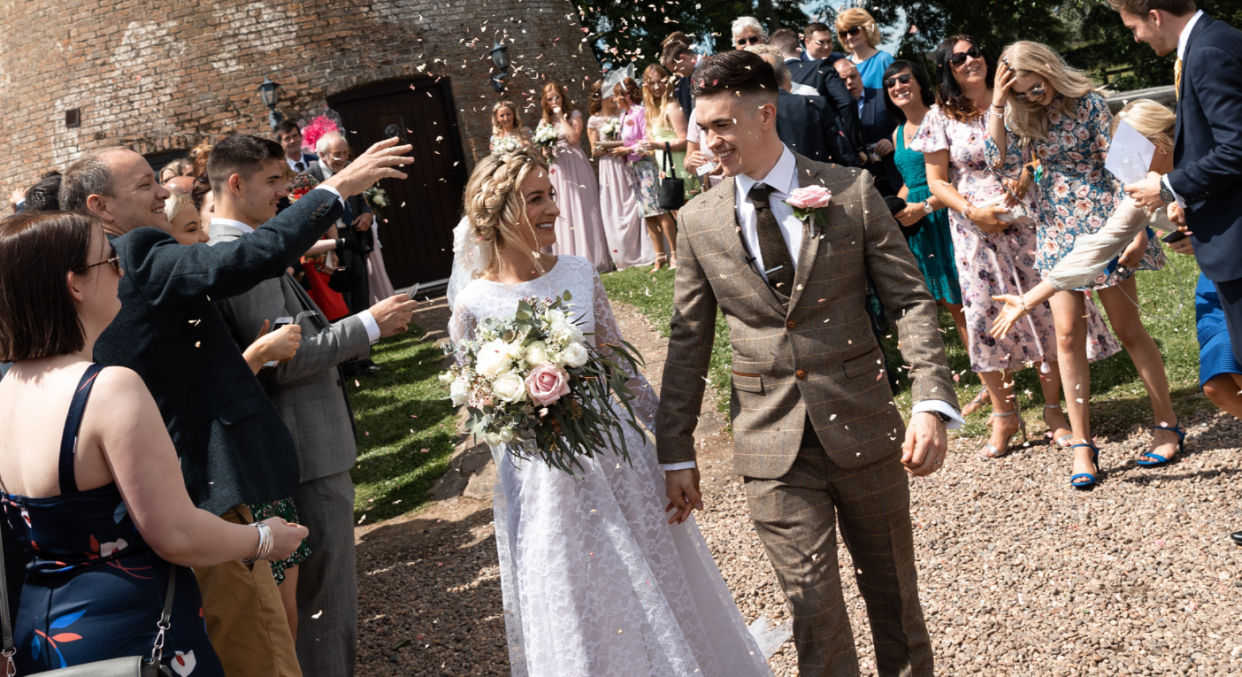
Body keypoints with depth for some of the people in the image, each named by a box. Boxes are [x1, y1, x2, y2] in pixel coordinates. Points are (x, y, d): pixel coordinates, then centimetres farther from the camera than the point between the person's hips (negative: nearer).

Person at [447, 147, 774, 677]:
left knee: (656, 594, 15)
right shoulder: (473, 306, -11)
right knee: (574, 610, 9)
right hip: (542, 478, -3)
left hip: (616, 453, 3)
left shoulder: (579, 275, -2)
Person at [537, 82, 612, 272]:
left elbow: (574, 138, -11)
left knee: (582, 211, -6)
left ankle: (590, 258, -3)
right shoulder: (544, 122, 14)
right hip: (557, 170, 3)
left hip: (576, 167, -3)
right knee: (563, 215, 0)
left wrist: (561, 117, -9)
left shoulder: (574, 114, 4)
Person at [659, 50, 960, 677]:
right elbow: (688, 342, 6)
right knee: (815, 614, 1)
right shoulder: (698, 221, 2)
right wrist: (676, 454, 5)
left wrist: (932, 403, -15)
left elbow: (911, 300, -3)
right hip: (773, 446, 0)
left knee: (894, 592, 15)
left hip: (863, 430, 0)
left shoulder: (851, 192, -3)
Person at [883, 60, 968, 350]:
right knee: (950, 302, 9)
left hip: (946, 215, -7)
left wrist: (925, 207, -19)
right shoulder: (898, 133, 16)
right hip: (917, 225, 7)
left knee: (965, 298, -6)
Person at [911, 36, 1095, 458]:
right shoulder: (940, 118, 2)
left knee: (1046, 310, -1)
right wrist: (973, 211, -11)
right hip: (977, 231, -1)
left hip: (1027, 222, 1)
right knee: (985, 317, -1)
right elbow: (937, 182, 2)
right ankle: (1004, 416, 14)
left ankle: (1053, 410, 12)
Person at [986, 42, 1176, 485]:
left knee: (1127, 328, 3)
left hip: (1101, 222, -4)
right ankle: (1082, 444, 5)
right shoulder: (1023, 118, 6)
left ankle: (1167, 424, 17)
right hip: (1056, 231, 4)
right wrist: (997, 105, -12)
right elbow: (1004, 163, -10)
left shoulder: (1088, 104, -8)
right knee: (1068, 335, -1)